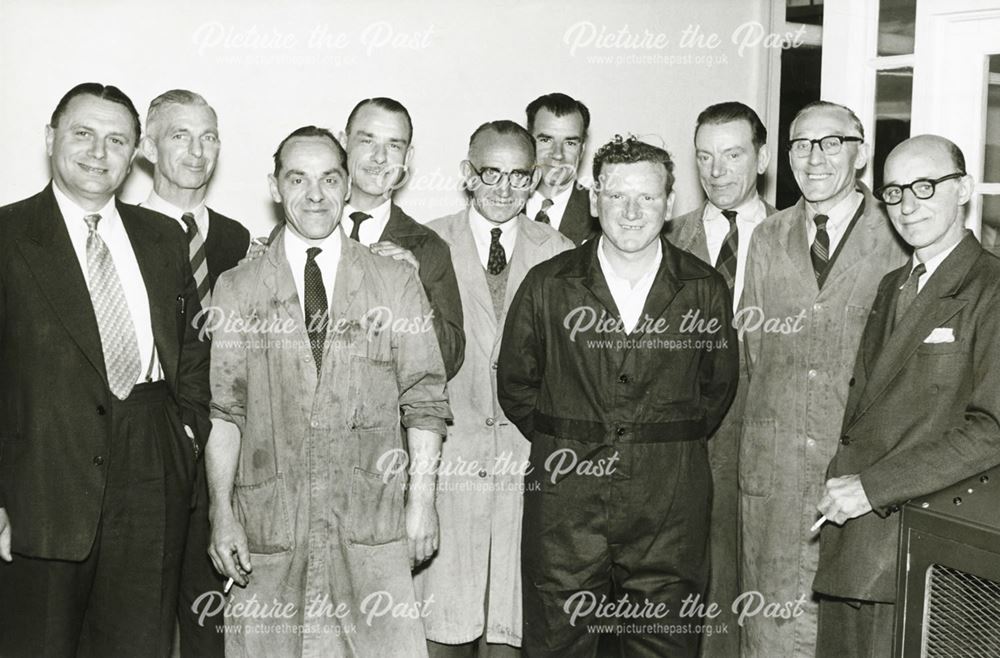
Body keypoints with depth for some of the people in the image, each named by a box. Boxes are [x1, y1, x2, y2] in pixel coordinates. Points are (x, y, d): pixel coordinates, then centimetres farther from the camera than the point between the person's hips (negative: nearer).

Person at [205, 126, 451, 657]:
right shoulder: (236, 289, 7)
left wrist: (422, 498, -2)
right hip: (268, 527, 1)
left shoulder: (397, 283, 6)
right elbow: (221, 410, 4)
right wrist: (222, 513, -2)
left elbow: (423, 400, 4)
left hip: (373, 527, 0)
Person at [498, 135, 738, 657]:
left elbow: (718, 385, 13)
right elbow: (515, 383, 10)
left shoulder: (704, 290, 4)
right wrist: (561, 443, 7)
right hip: (565, 499, 0)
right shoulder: (547, 285, 2)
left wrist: (671, 447, 10)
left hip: (669, 502, 1)